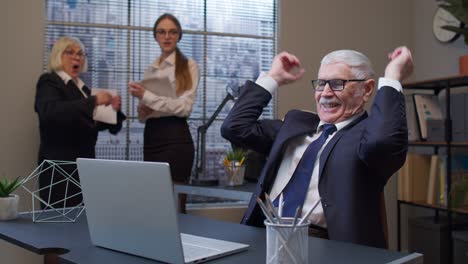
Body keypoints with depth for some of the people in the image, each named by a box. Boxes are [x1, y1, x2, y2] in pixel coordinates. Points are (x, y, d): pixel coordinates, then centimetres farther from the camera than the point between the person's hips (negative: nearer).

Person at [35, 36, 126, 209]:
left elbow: (96, 123, 20)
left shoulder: (82, 87, 17)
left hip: (85, 163, 7)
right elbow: (49, 111, -24)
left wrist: (113, 109, 0)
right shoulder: (49, 82, -3)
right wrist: (93, 101, -28)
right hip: (60, 165, -6)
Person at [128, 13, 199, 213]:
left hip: (175, 137, -6)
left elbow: (185, 107, -13)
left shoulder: (188, 66, 0)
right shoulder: (150, 71, 17)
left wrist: (146, 96, -14)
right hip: (151, 137, 6)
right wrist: (142, 111, -1)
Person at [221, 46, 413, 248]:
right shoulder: (297, 122, 18)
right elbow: (235, 127, 13)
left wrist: (392, 77, -11)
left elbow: (384, 140, -26)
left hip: (321, 244, -3)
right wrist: (273, 78, 17)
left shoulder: (368, 131, -1)